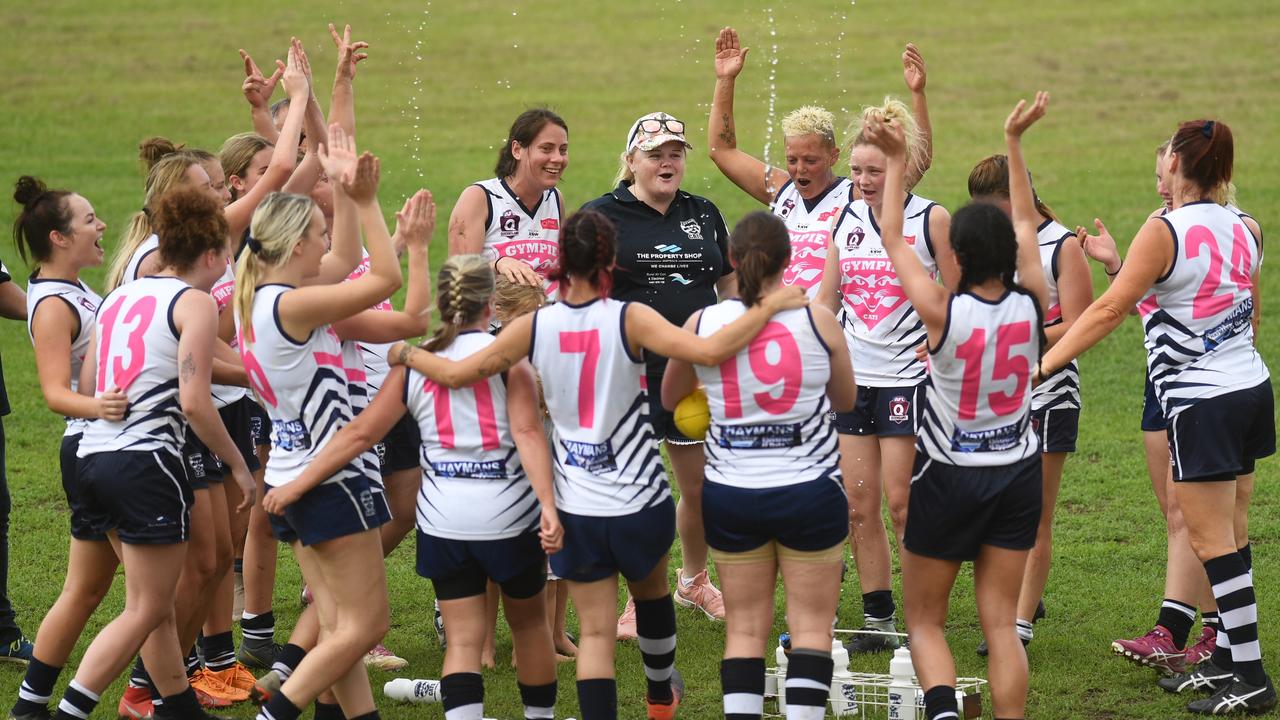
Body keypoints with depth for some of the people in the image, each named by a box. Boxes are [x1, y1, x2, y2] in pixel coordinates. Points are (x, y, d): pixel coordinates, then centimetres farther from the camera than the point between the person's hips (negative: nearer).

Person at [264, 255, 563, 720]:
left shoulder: (413, 366, 0)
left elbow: (360, 434, -3)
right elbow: (528, 434, -19)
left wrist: (297, 487, 1)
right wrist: (548, 507, -25)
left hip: (444, 522, 2)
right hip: (508, 517, -2)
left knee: (463, 638, 6)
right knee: (528, 621, 20)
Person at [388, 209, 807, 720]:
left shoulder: (535, 327, -9)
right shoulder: (629, 319, -16)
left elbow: (456, 374, -6)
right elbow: (710, 351, -27)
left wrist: (405, 353, 12)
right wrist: (768, 307, -17)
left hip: (577, 510, 0)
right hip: (641, 503, 0)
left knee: (595, 631, 4)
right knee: (651, 592, 29)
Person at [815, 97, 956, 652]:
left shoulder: (930, 219, -5)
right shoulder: (847, 220, 9)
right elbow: (826, 297, 16)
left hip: (907, 376, -5)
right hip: (851, 377, 5)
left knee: (901, 502, -4)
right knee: (859, 506, 4)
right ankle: (878, 619, 12)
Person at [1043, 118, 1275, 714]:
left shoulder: (1164, 231, -15)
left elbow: (1109, 310, -20)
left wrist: (1042, 365, -19)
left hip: (1201, 404, -8)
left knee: (1212, 541, -3)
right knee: (1229, 536, 13)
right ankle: (1228, 659, 19)